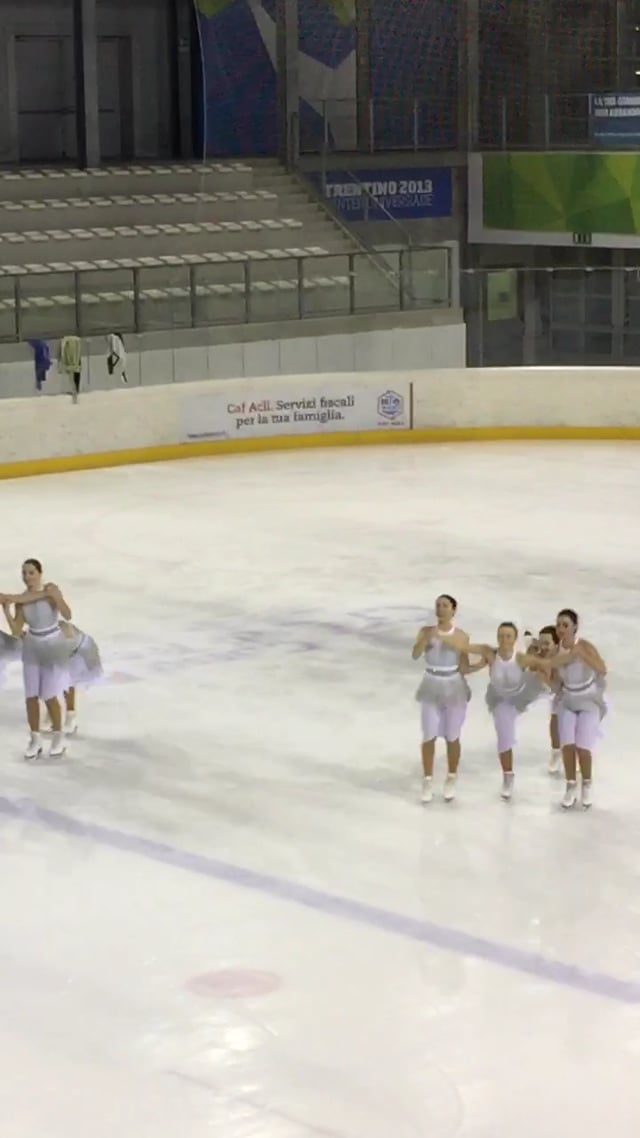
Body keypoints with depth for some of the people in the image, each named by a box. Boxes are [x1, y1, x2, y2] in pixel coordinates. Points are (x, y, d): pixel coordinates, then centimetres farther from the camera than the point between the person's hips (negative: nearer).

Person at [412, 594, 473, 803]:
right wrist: (428, 637, -36)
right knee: (429, 737, 2)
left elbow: (464, 668, -2)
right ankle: (427, 782, 14)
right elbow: (415, 655, -23)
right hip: (431, 688, 0)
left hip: (454, 688, 0)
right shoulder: (426, 631, -6)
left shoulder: (461, 636, -5)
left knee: (452, 737, 8)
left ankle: (451, 781, 23)